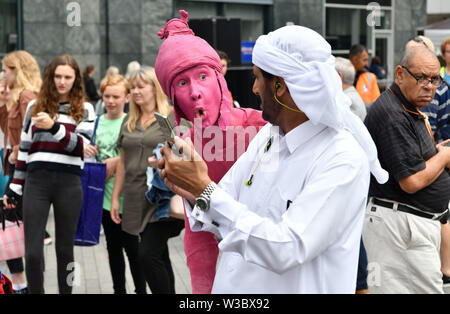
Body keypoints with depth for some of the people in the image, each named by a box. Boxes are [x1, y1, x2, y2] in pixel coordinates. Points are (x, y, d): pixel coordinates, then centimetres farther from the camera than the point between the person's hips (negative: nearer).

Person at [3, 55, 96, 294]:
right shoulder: (35, 107, 13)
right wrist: (15, 188, 15)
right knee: (32, 252, -5)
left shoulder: (84, 109, 7)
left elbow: (81, 146, -7)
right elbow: (24, 150, 16)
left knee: (65, 249, 8)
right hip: (36, 182, 1)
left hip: (69, 184, -1)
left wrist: (54, 127, -22)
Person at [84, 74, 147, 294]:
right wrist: (87, 152, -5)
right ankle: (118, 289, 26)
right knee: (113, 246, 15)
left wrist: (117, 162, -20)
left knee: (131, 246, 0)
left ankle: (141, 290, 11)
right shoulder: (97, 122, 8)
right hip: (104, 194, 6)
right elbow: (92, 154, 17)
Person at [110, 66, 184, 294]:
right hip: (137, 201, 6)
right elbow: (123, 162, 19)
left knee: (148, 254, -14)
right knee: (159, 258, 12)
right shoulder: (129, 122, 15)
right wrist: (115, 197, 16)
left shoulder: (172, 118, -3)